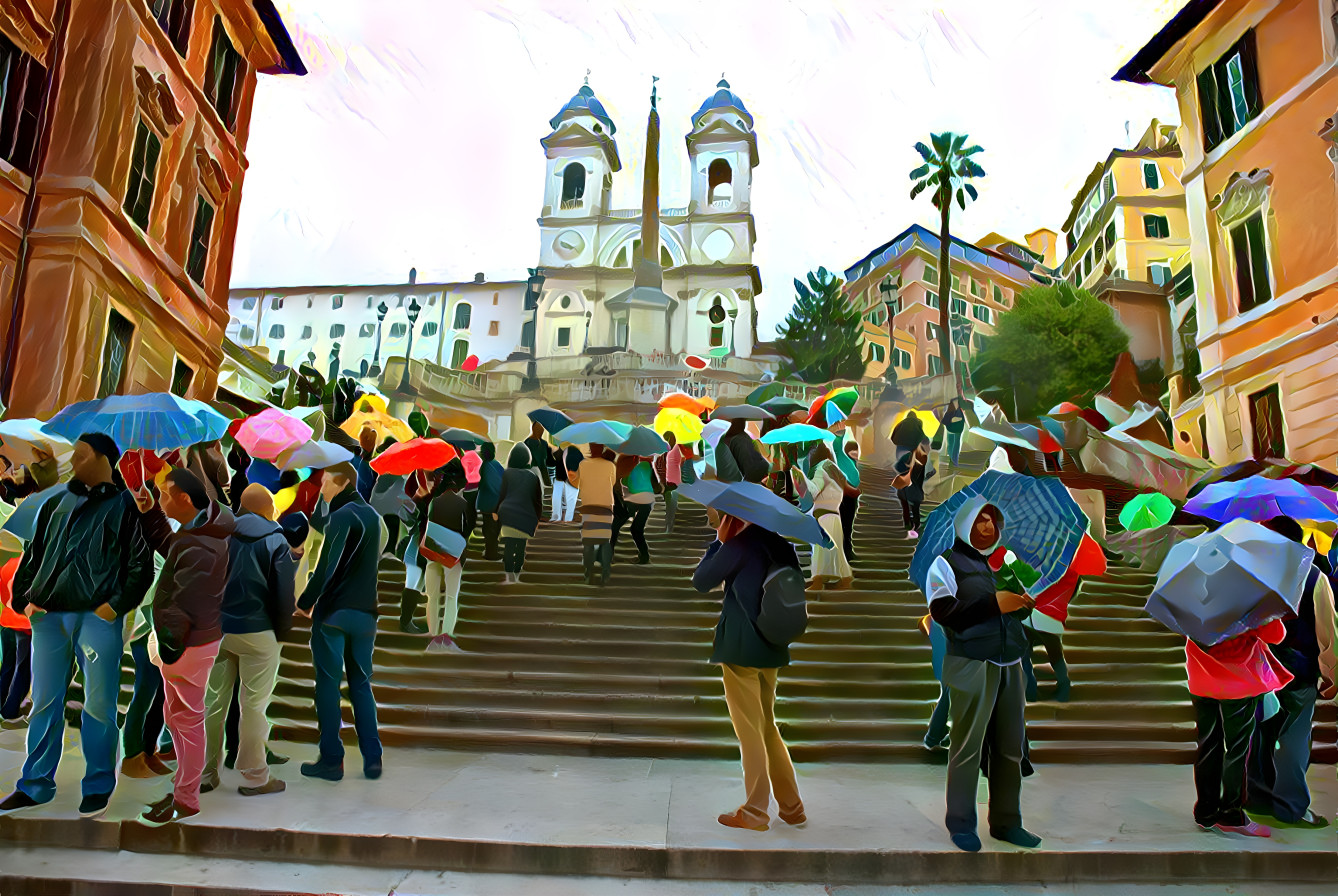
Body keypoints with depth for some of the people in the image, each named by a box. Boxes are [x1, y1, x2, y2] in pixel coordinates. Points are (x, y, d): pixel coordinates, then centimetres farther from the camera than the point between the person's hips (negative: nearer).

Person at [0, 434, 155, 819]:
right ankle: (35, 785, 23)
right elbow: (33, 554, 19)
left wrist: (117, 604, -11)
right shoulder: (57, 504, 16)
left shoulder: (125, 505, 1)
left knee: (99, 705, 2)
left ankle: (98, 786, 14)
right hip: (48, 616, 5)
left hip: (98, 617, -5)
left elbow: (141, 563, -3)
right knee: (44, 702, 11)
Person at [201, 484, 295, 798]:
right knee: (254, 705, 3)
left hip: (218, 630, 4)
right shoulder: (276, 541, -7)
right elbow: (284, 594, -8)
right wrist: (282, 631, 4)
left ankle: (206, 774, 22)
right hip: (257, 632, -4)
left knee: (214, 703, 13)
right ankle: (254, 777, 11)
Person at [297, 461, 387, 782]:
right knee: (361, 684, 13)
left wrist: (306, 601, -8)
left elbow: (327, 566, -19)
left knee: (328, 684, 3)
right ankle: (372, 759, 10)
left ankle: (331, 759, 8)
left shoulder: (341, 517, -12)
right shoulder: (372, 515, 13)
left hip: (334, 611, -7)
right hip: (365, 612, 7)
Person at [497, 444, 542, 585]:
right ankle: (517, 576, 14)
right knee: (521, 546, 10)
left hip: (508, 514, -2)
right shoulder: (533, 475, 7)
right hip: (526, 517, 2)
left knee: (508, 546, -3)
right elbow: (538, 499, 8)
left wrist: (497, 511, 12)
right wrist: (537, 519, 16)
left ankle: (509, 577, -9)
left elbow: (502, 494, 1)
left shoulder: (507, 473, 2)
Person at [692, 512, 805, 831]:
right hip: (770, 647, 7)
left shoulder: (740, 545, -13)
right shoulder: (778, 545, 7)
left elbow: (701, 581, -4)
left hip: (740, 648, -7)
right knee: (768, 727, 17)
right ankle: (792, 806, 22)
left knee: (750, 732, 1)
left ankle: (755, 812, 9)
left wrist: (717, 542, 4)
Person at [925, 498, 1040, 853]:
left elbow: (1011, 608, 23)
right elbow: (942, 611, -11)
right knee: (967, 747, 0)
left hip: (1010, 665, 6)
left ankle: (1006, 821, 20)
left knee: (1011, 747, 7)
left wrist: (1024, 602, 0)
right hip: (973, 665, -5)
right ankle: (961, 824, 12)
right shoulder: (947, 563, 1)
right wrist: (994, 603, -18)